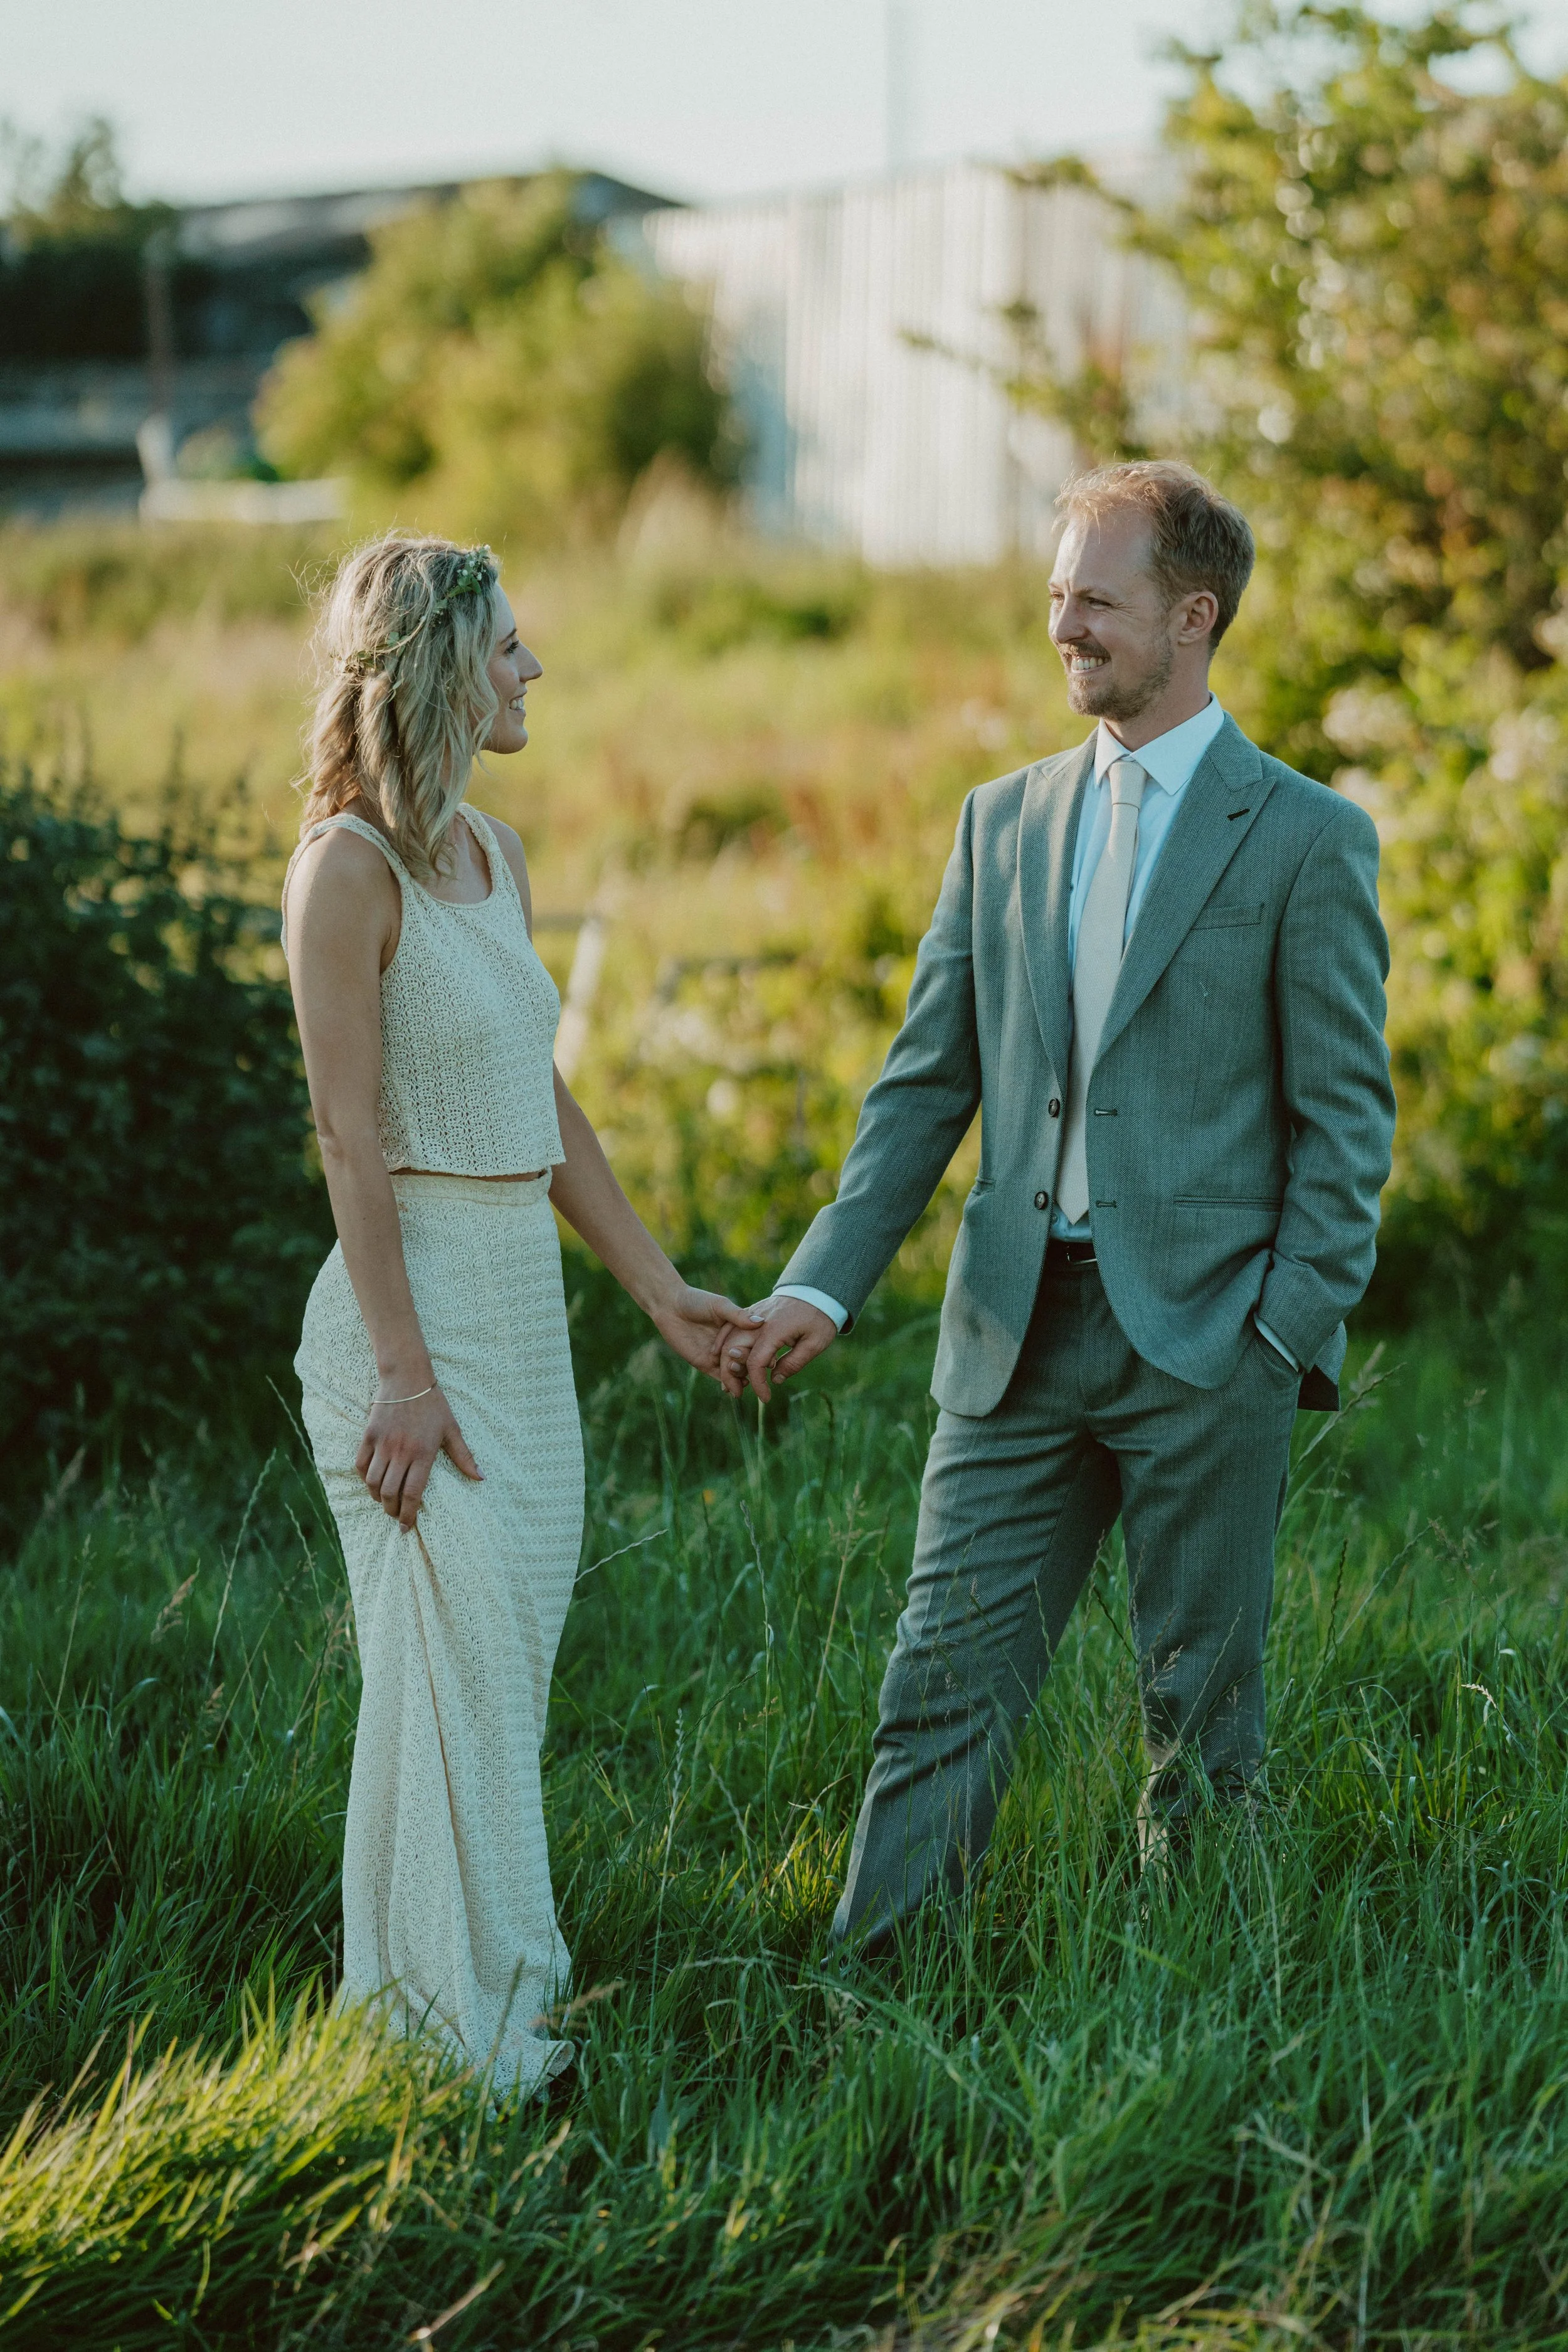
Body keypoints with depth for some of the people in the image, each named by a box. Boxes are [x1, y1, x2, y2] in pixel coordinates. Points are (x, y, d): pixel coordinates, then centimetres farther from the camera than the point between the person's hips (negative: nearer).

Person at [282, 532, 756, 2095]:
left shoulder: (496, 855, 11)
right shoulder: (349, 866, -13)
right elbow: (349, 1133, -16)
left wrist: (660, 1290, 17)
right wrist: (404, 1371, -19)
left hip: (523, 1307, 8)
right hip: (416, 1308, -8)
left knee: (510, 1656, 13)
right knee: (454, 1665, -4)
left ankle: (490, 1997, 24)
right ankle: (456, 2038, 7)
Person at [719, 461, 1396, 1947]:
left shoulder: (1305, 838, -3)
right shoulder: (1001, 823, 11)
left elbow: (1346, 1117, -3)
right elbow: (926, 1084, 11)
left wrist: (1288, 1338, -11)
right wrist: (826, 1283, 0)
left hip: (1203, 1333, -4)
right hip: (1018, 1328, 4)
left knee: (1200, 1711, 7)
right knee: (943, 1684, 2)